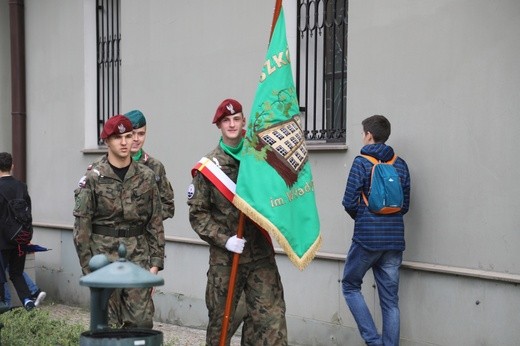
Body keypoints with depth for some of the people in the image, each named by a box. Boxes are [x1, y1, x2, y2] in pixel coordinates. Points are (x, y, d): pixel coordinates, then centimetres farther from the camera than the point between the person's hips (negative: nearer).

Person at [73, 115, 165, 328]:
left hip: (138, 256, 2)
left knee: (142, 322, -1)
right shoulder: (93, 179, -4)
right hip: (105, 255, -2)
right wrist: (88, 267, -6)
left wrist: (156, 262, 2)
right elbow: (82, 226, -3)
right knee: (106, 324, 4)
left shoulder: (146, 176, 4)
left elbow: (156, 222, 7)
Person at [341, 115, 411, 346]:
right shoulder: (401, 165, 8)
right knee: (390, 299, 9)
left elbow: (349, 202, -9)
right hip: (394, 239, 4)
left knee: (350, 285, 13)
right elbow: (405, 205, 10)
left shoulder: (362, 163, -7)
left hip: (367, 237, -4)